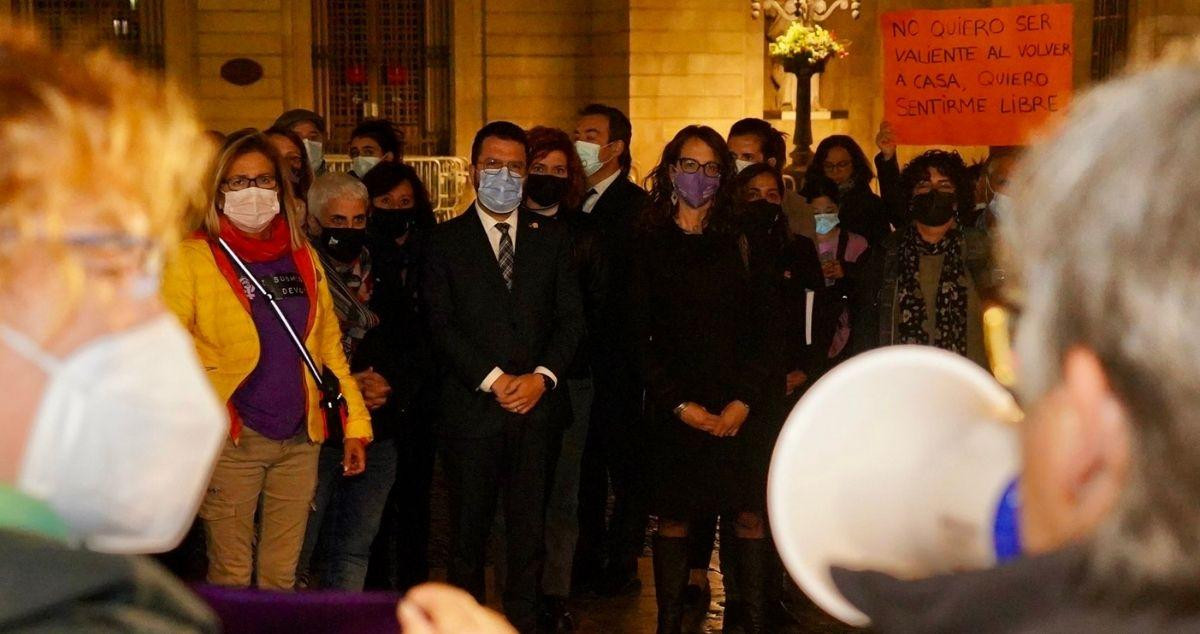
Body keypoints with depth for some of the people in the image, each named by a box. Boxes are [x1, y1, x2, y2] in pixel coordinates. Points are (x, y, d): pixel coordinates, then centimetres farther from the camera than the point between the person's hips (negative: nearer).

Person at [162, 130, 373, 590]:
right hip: (233, 441, -4)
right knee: (231, 577, 1)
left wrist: (355, 422, 11)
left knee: (281, 575, 10)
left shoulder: (303, 258, 12)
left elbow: (329, 345, 14)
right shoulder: (193, 257, -3)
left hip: (301, 439, 4)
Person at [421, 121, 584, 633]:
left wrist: (542, 376, -8)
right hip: (470, 408, -2)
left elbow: (570, 317, 7)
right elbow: (441, 326, -4)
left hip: (534, 406, 2)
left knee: (529, 530, 5)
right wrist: (494, 380, -11)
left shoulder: (551, 238, 12)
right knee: (468, 532, 6)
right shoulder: (446, 241, 4)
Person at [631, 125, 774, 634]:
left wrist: (744, 400, -8)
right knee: (673, 520, 2)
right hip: (672, 408, -1)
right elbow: (639, 336, 0)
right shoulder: (648, 244, 4)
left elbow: (760, 330, 5)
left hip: (738, 407, 1)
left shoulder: (738, 243, 9)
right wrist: (680, 404, -7)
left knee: (750, 517, -2)